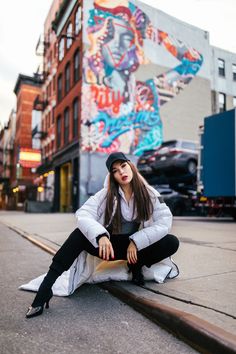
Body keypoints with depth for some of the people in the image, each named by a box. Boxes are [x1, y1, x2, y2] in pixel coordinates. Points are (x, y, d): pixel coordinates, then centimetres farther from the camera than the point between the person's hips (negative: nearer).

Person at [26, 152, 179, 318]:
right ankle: (45, 289, -29)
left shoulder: (150, 193, -7)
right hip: (110, 244, -1)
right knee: (80, 234, -30)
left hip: (136, 246, 2)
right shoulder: (106, 194, -8)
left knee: (172, 242, -22)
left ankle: (136, 266, 2)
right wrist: (100, 235, -40)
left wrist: (136, 241, -22)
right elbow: (83, 214, -21)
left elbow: (165, 221, -15)